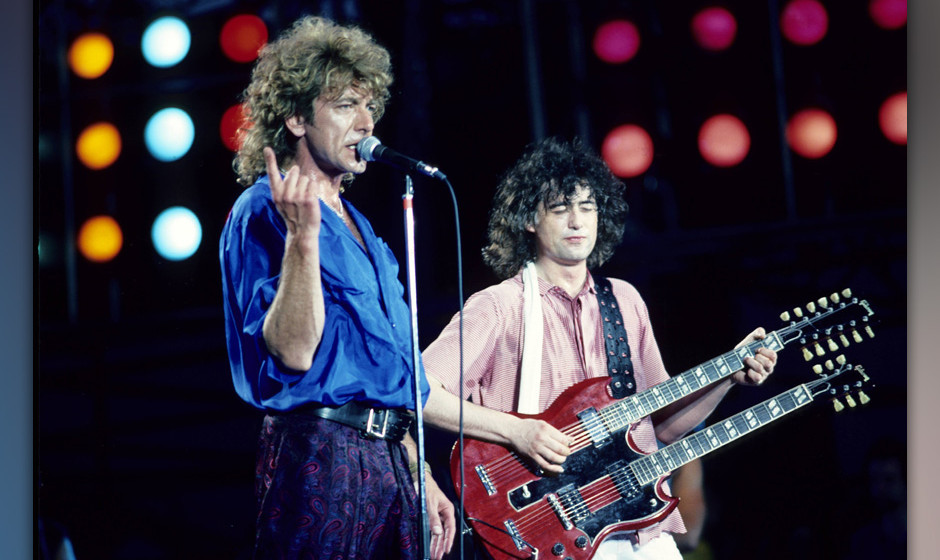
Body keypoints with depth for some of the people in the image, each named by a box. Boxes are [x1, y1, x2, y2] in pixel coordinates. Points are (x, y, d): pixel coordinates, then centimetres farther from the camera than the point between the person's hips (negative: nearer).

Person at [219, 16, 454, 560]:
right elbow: (294, 352, -19)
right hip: (320, 458, -8)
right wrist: (302, 236, -29)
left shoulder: (355, 225, 20)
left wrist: (419, 475, 20)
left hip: (387, 459, 8)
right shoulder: (264, 213, -6)